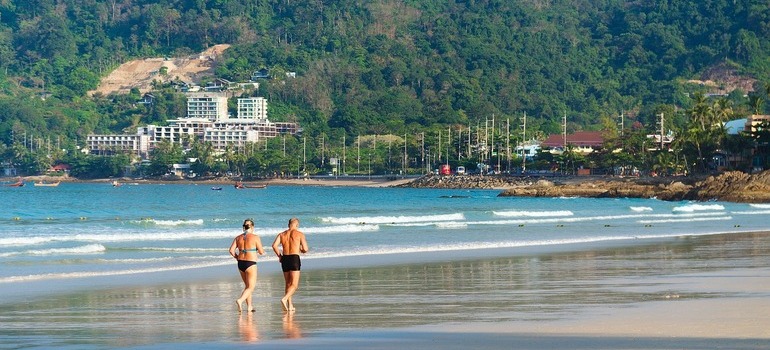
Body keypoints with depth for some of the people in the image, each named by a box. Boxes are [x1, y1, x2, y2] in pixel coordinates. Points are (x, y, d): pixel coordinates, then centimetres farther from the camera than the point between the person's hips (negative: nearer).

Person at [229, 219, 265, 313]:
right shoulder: (255, 237, -8)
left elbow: (231, 250, -1)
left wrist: (237, 257, 15)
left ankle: (249, 306, 22)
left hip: (241, 263, 6)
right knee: (251, 287, -2)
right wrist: (263, 252, 18)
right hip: (250, 264, -6)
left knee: (247, 285, 21)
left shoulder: (238, 237, 5)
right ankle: (240, 300, -25)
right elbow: (261, 252, -5)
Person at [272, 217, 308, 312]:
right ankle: (284, 299, -28)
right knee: (294, 285, -5)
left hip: (285, 259, 4)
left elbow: (274, 245, -5)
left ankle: (290, 305, 16)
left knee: (288, 284, 17)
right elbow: (305, 249, -4)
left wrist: (279, 255, 9)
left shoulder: (282, 234, 10)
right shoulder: (300, 234, 1)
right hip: (295, 258, -4)